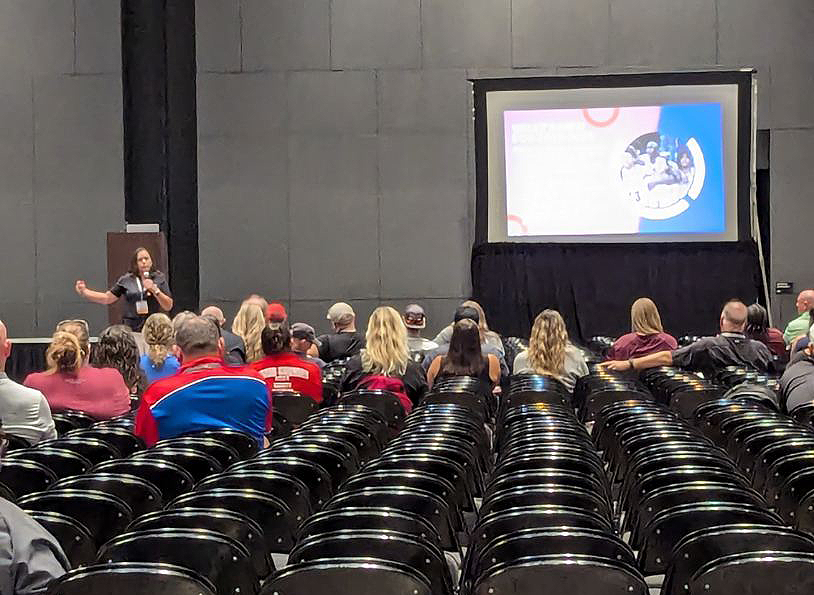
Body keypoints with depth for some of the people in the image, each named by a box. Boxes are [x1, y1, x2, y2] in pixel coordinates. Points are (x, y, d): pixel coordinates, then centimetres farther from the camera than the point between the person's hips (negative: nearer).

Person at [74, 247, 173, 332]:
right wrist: (84, 291, 8)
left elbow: (168, 306, 1)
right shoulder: (126, 280, 9)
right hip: (131, 329, 1)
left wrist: (155, 290, -11)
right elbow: (107, 298, 13)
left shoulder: (160, 278, 6)